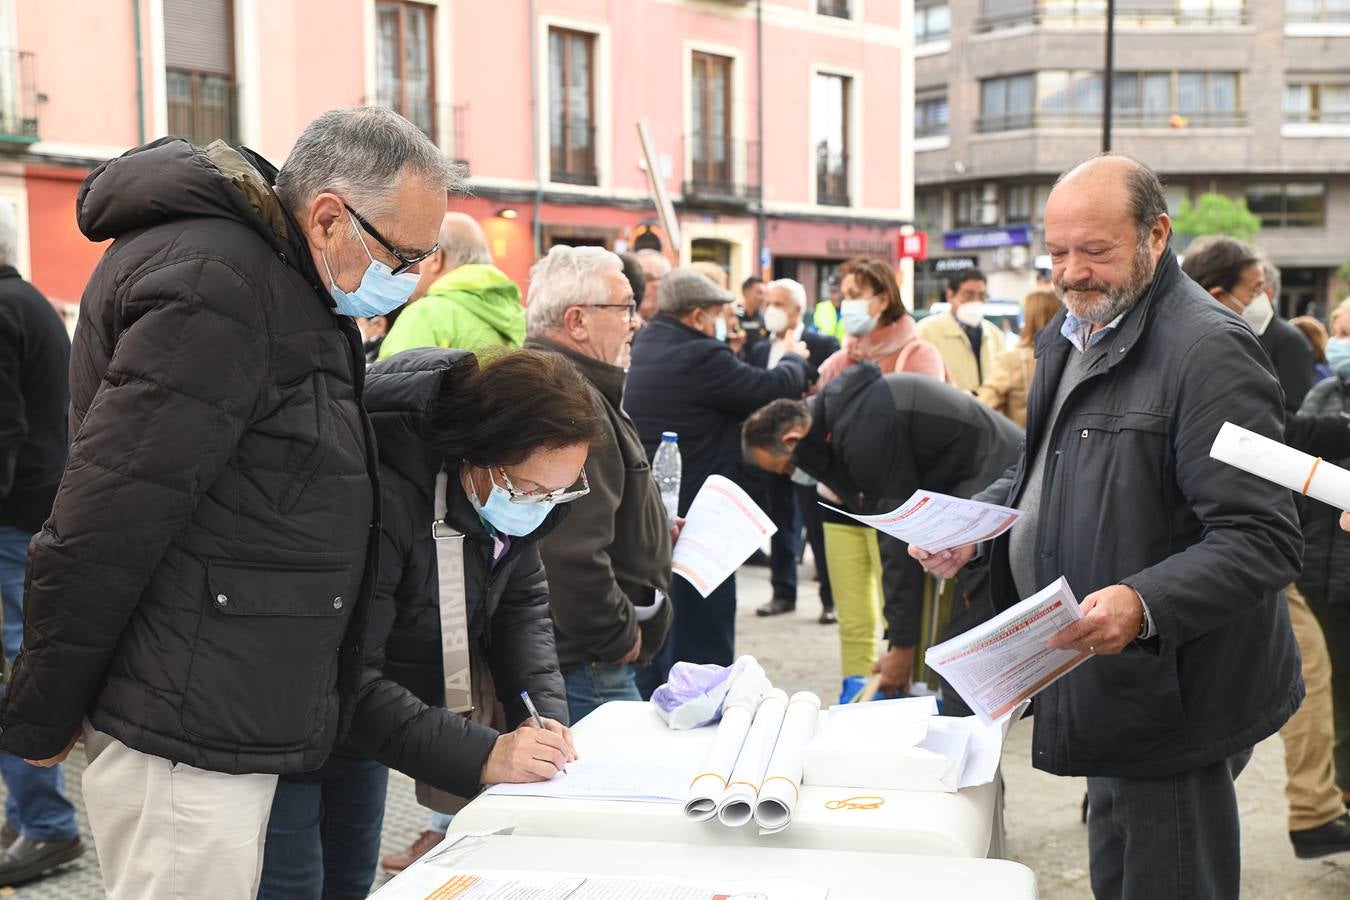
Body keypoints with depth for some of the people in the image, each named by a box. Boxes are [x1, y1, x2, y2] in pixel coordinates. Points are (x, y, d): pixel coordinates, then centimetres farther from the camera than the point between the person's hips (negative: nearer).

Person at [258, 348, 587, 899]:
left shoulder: (519, 491, -11)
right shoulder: (383, 495, -36)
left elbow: (522, 603, 0)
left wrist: (545, 714, -17)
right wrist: (482, 756, -40)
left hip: (365, 725, 8)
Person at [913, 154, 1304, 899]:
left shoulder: (1209, 349, -18)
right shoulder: (1068, 336, 12)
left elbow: (1261, 538, -23)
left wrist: (1145, 605, -37)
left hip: (1169, 699, -9)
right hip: (1105, 687, 9)